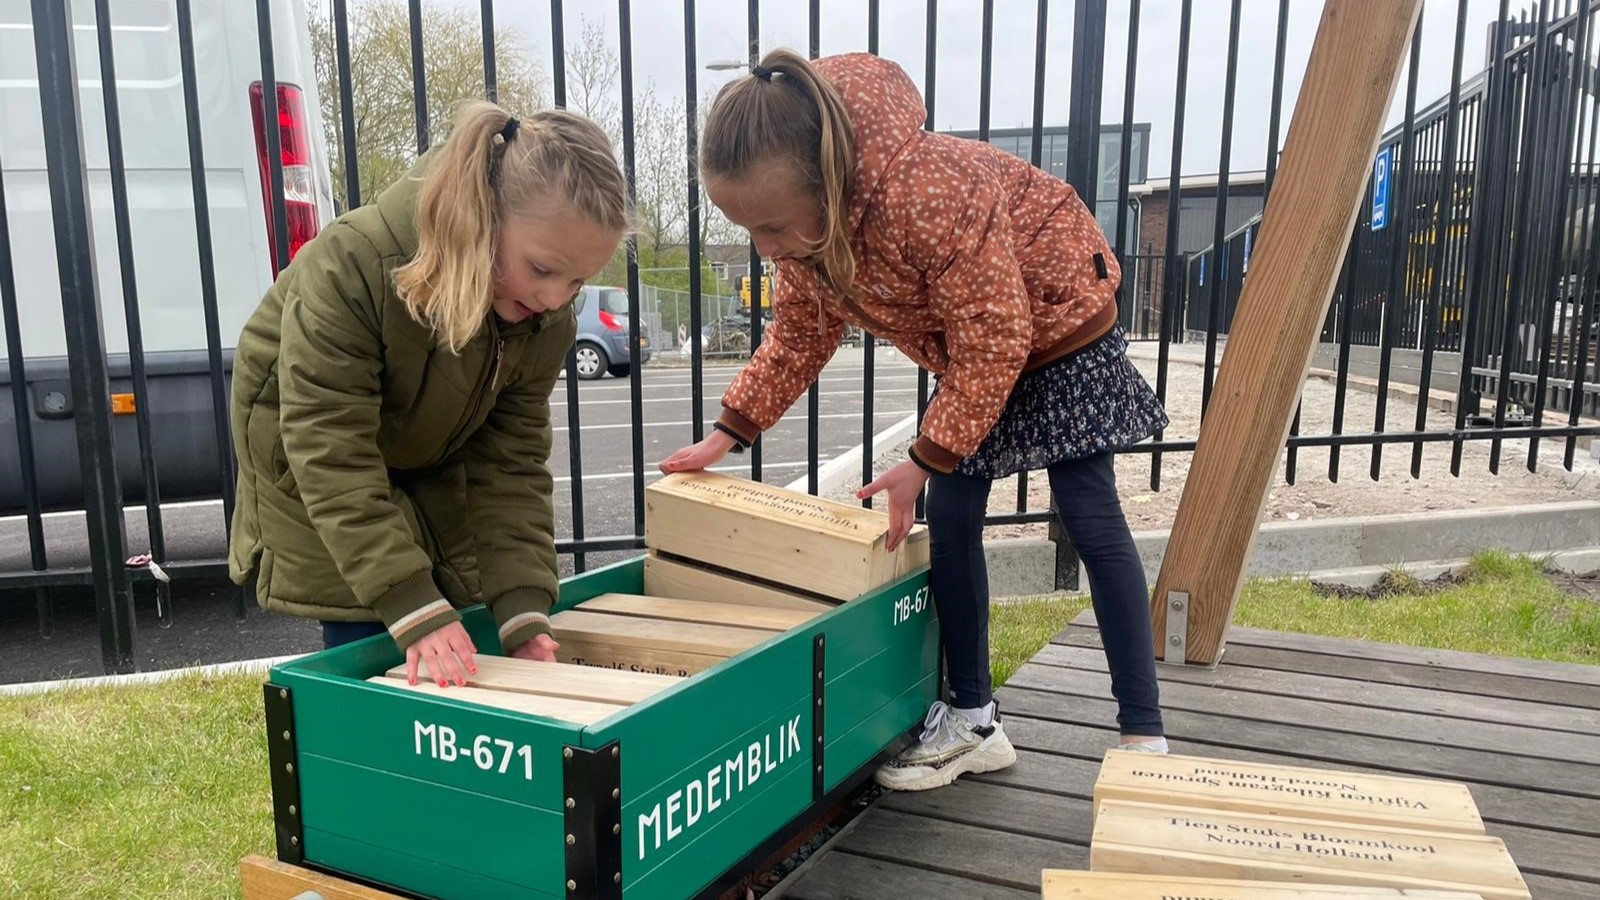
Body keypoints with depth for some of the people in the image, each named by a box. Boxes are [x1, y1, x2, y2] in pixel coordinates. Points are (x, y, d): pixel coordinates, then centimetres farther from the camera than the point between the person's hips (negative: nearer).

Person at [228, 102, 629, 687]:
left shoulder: (546, 320, -20)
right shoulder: (350, 267, -36)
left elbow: (512, 464, -17)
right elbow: (333, 459, -36)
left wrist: (525, 611, -27)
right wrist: (414, 611, -40)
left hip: (431, 474, 5)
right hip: (315, 482, -4)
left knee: (463, 677, 2)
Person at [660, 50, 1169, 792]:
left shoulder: (933, 194, -41)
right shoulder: (796, 210, -17)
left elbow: (993, 348, -31)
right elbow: (800, 332, -2)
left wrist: (924, 462, -27)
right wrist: (726, 436, -8)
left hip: (1055, 313, -7)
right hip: (971, 342, 7)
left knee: (1091, 521, -8)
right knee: (951, 523, 1)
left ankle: (1144, 736, 0)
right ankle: (973, 720, 13)